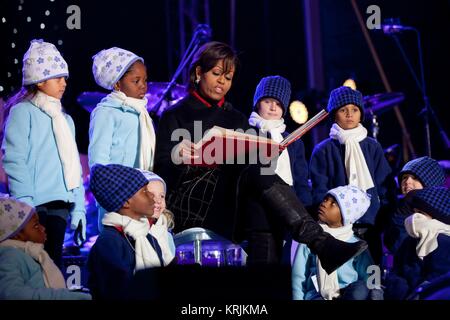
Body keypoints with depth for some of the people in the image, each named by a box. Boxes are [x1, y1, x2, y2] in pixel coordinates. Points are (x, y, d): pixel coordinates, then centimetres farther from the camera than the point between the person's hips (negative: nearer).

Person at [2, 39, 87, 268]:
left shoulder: (65, 119, 18)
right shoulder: (23, 112, -3)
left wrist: (79, 208, 12)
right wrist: (25, 204, -19)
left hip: (60, 206, 7)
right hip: (35, 205, -6)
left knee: (53, 263, 10)